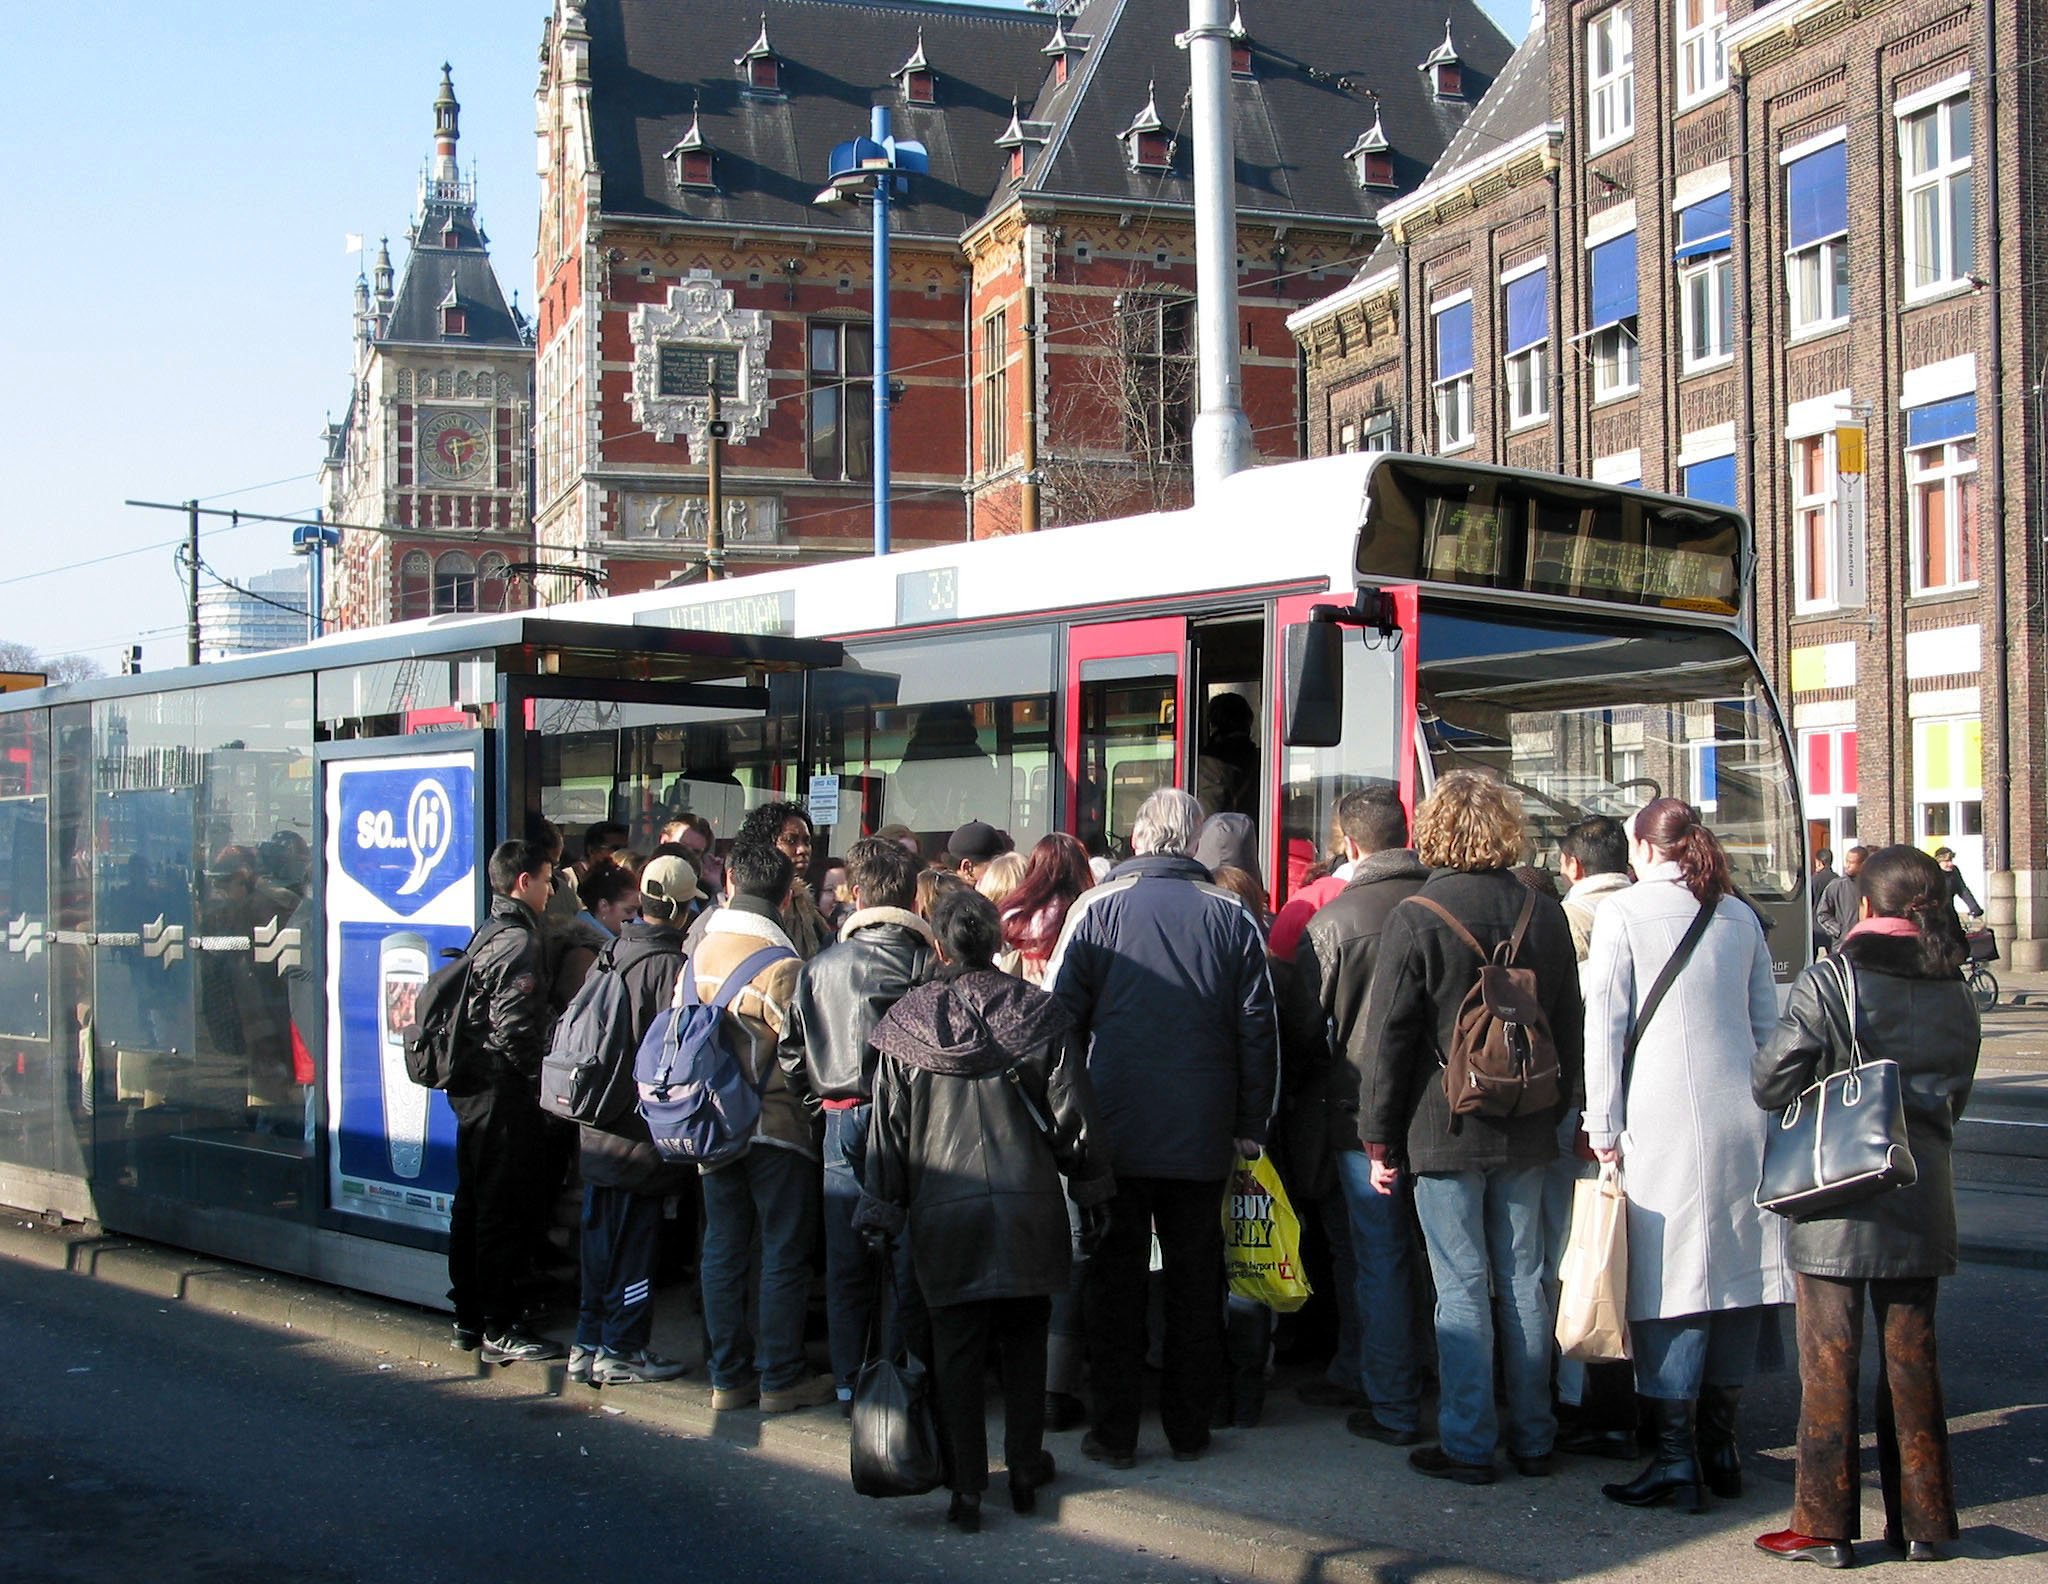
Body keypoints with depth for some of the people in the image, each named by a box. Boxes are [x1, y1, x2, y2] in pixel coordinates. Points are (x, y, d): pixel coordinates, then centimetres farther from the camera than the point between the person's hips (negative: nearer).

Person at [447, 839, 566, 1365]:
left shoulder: (487, 935, 15)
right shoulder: (520, 942, -16)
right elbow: (512, 1029, -23)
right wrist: (540, 1076, -11)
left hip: (471, 1086, 10)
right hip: (503, 1091, -10)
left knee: (472, 1204, 15)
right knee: (506, 1210, -5)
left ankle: (468, 1319, 24)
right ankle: (499, 1330, -1)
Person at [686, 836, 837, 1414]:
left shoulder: (699, 954, 3)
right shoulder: (781, 960, -16)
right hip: (775, 1126, -6)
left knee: (722, 1251, 11)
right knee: (783, 1256, 3)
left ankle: (728, 1376, 16)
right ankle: (780, 1377, 8)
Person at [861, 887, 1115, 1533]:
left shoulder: (908, 1023, -2)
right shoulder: (1038, 1014, -3)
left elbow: (889, 1126, 2)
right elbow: (1072, 1114, 0)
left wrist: (883, 1208, 10)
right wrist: (1089, 1183, 13)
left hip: (944, 1211, 0)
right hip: (1029, 1206, 0)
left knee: (955, 1349, 6)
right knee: (1025, 1341, 14)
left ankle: (966, 1487, 7)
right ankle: (1025, 1472, 22)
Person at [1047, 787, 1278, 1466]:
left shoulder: (1096, 908, -4)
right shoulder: (1233, 917, 1)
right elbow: (1259, 1030, 2)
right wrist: (1251, 1125, 9)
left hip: (1114, 1131, -1)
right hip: (1202, 1136, 2)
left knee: (1115, 1280, 6)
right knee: (1196, 1281, 11)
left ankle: (1115, 1431, 9)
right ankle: (1189, 1427, 18)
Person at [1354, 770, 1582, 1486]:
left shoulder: (1416, 918, -10)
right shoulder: (1545, 914, 4)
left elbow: (1386, 1037, -8)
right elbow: (1571, 1025, 11)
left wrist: (1380, 1139, -1)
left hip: (1445, 1131, -4)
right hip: (1526, 1132, 5)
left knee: (1462, 1288, 0)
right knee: (1524, 1281, 11)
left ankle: (1468, 1445, 5)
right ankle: (1532, 1435, 20)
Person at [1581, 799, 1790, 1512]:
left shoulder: (1623, 911, -1)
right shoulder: (1740, 916, 13)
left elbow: (1605, 1021, -6)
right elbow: (1768, 1021, 16)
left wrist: (1604, 1125, -4)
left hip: (1663, 1119, -5)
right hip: (1742, 1117, 5)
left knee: (1669, 1280, -3)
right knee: (1736, 1269, 10)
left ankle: (1677, 1458, -3)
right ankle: (1721, 1442, 18)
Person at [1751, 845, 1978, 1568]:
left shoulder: (1828, 983, -13)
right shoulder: (1955, 996, 3)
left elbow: (1770, 1084, -11)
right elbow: (1954, 1099, 14)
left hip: (1836, 1205, -4)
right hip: (1922, 1205, 4)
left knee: (1829, 1365, 3)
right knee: (1911, 1361, 13)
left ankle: (1826, 1527, 8)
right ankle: (1923, 1522, 20)